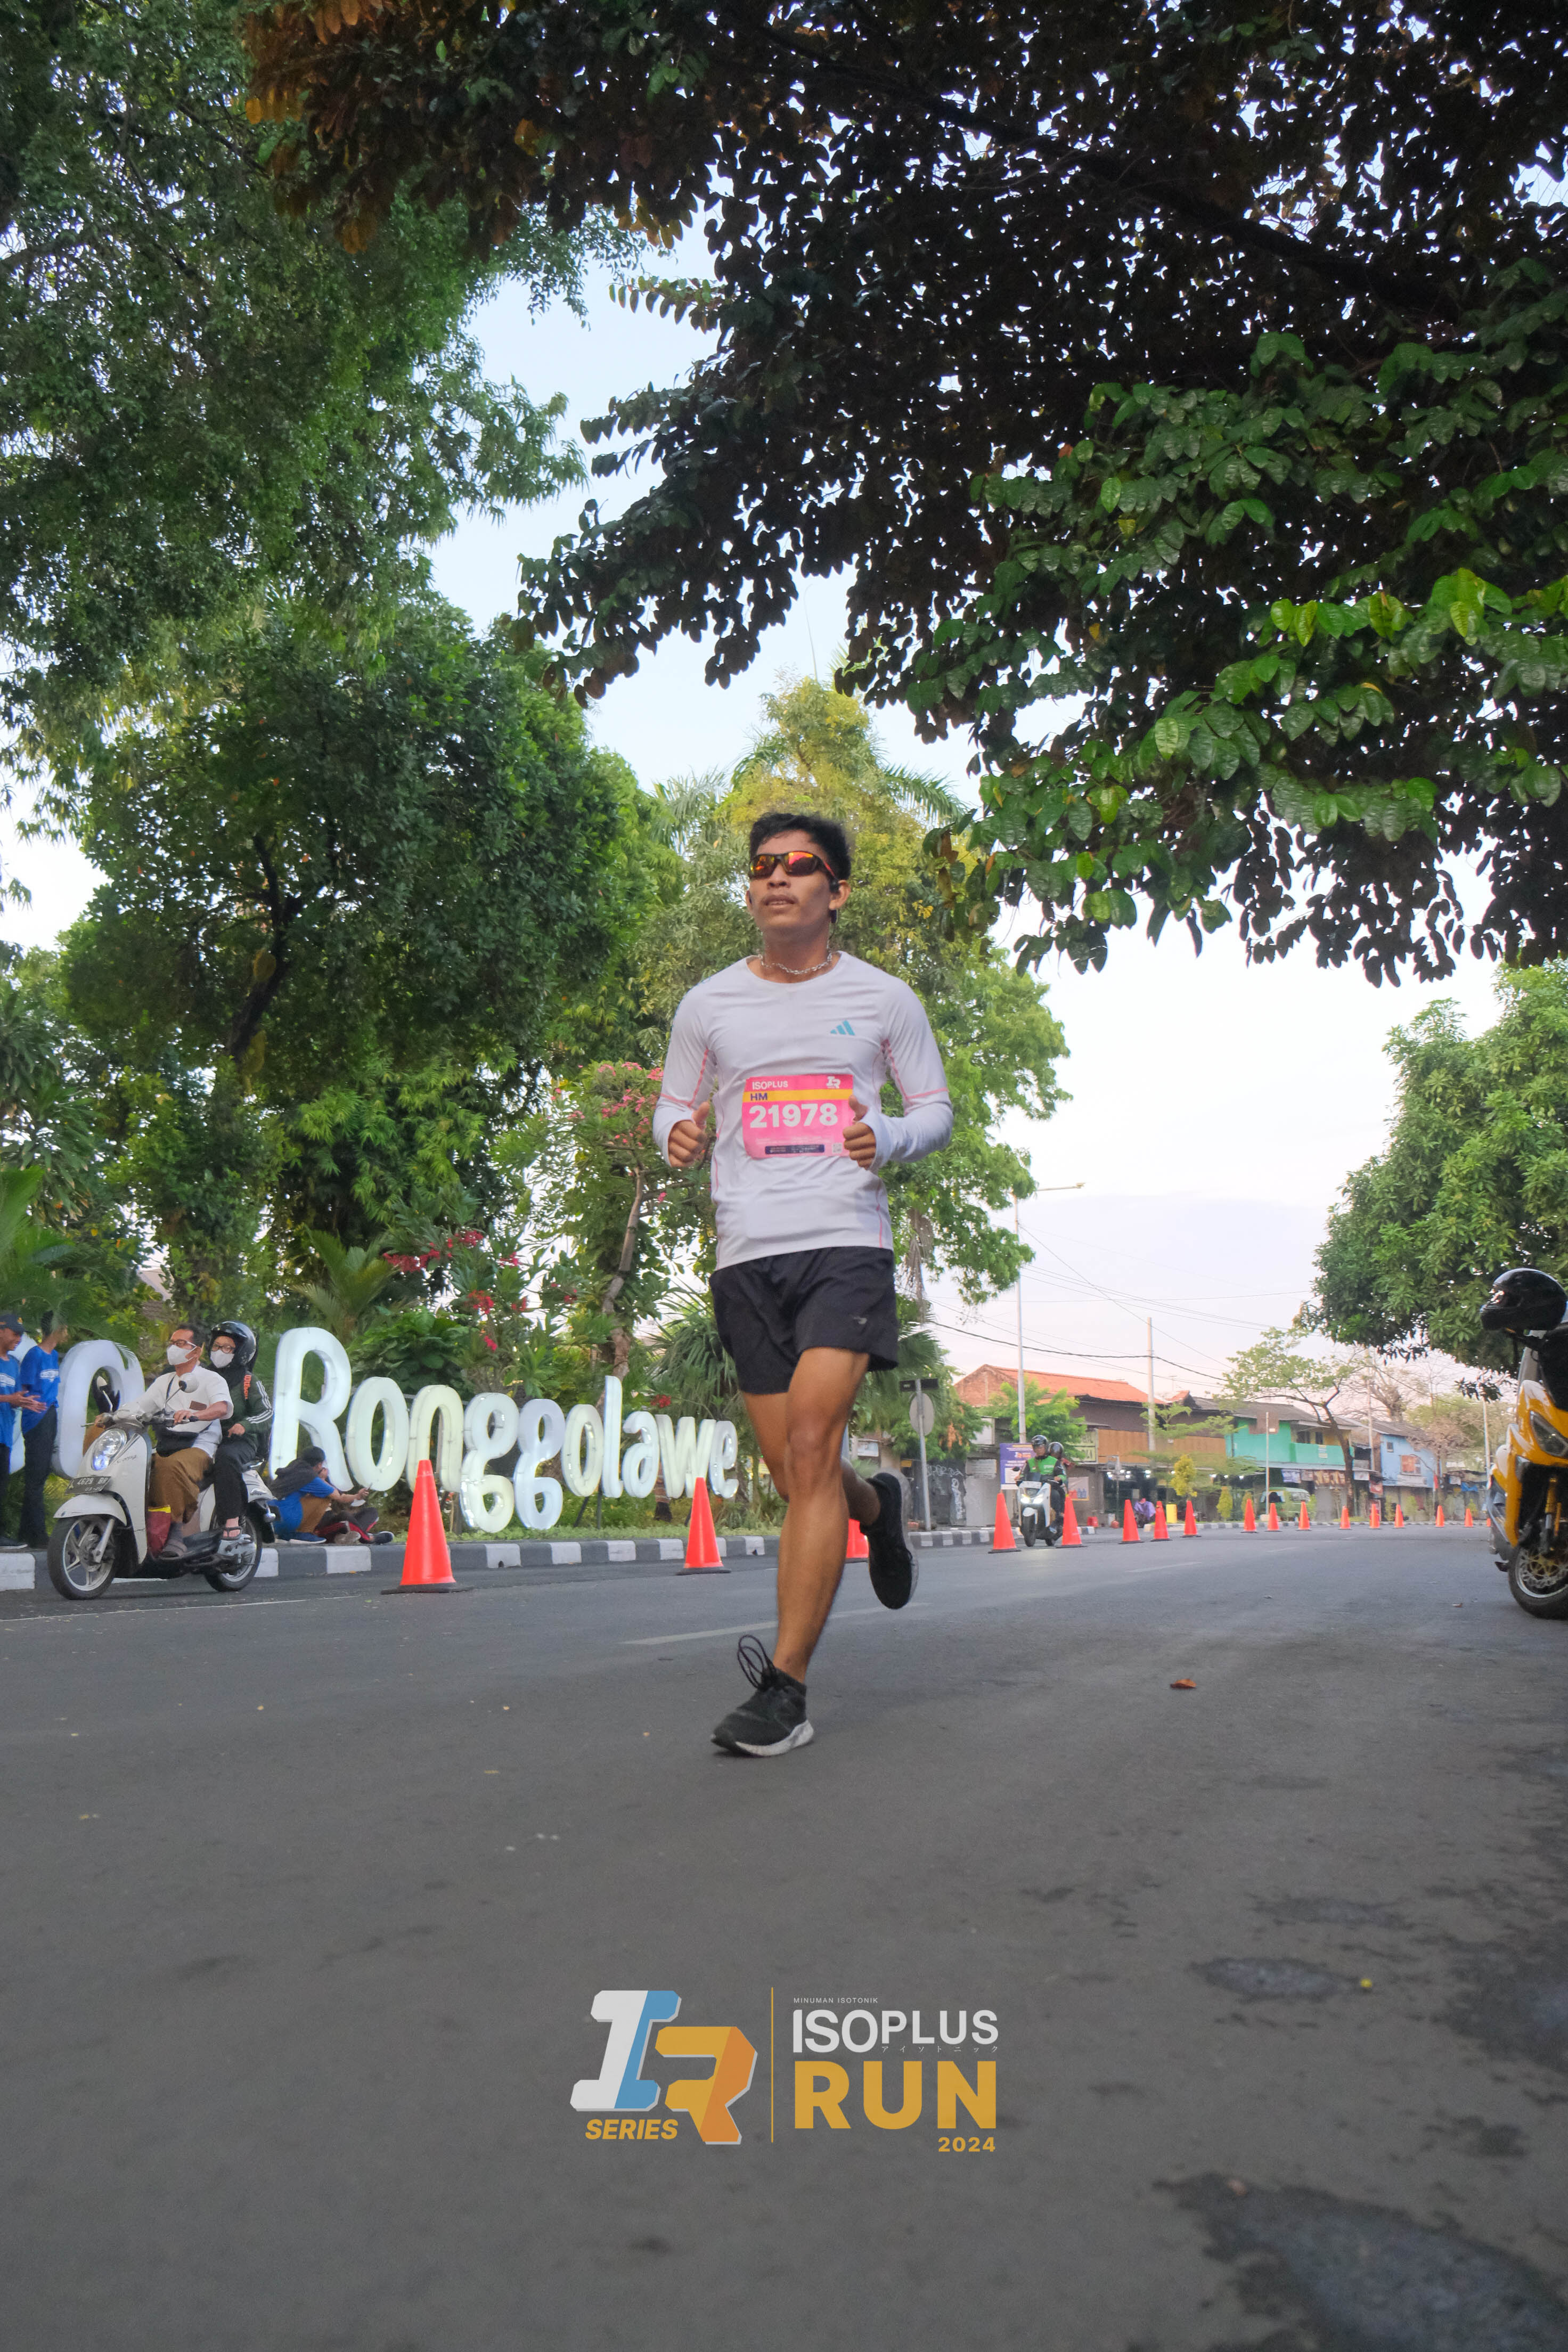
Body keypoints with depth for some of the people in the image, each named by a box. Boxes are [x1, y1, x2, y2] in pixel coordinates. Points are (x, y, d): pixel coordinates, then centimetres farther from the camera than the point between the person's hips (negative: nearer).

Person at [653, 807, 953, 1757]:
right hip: (748, 1253, 3)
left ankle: (785, 1688, -10)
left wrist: (888, 1138, -8)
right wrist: (679, 1136, -5)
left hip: (848, 1242, -3)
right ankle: (877, 1505, 43)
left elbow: (937, 1109, 14)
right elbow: (676, 1105, 20)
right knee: (793, 1471, 5)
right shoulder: (708, 1004, 11)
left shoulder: (884, 999, 8)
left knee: (811, 1445, -17)